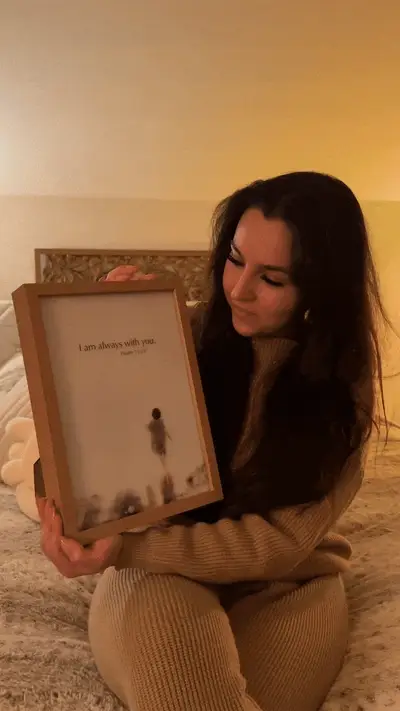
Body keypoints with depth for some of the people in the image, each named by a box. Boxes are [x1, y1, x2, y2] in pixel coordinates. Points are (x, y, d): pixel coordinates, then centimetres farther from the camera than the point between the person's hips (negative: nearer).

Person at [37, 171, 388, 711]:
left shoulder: (344, 380, -11)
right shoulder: (191, 333, -7)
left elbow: (282, 540, -17)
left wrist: (128, 550, -30)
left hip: (284, 579, 1)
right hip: (165, 565, 0)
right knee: (157, 605, -34)